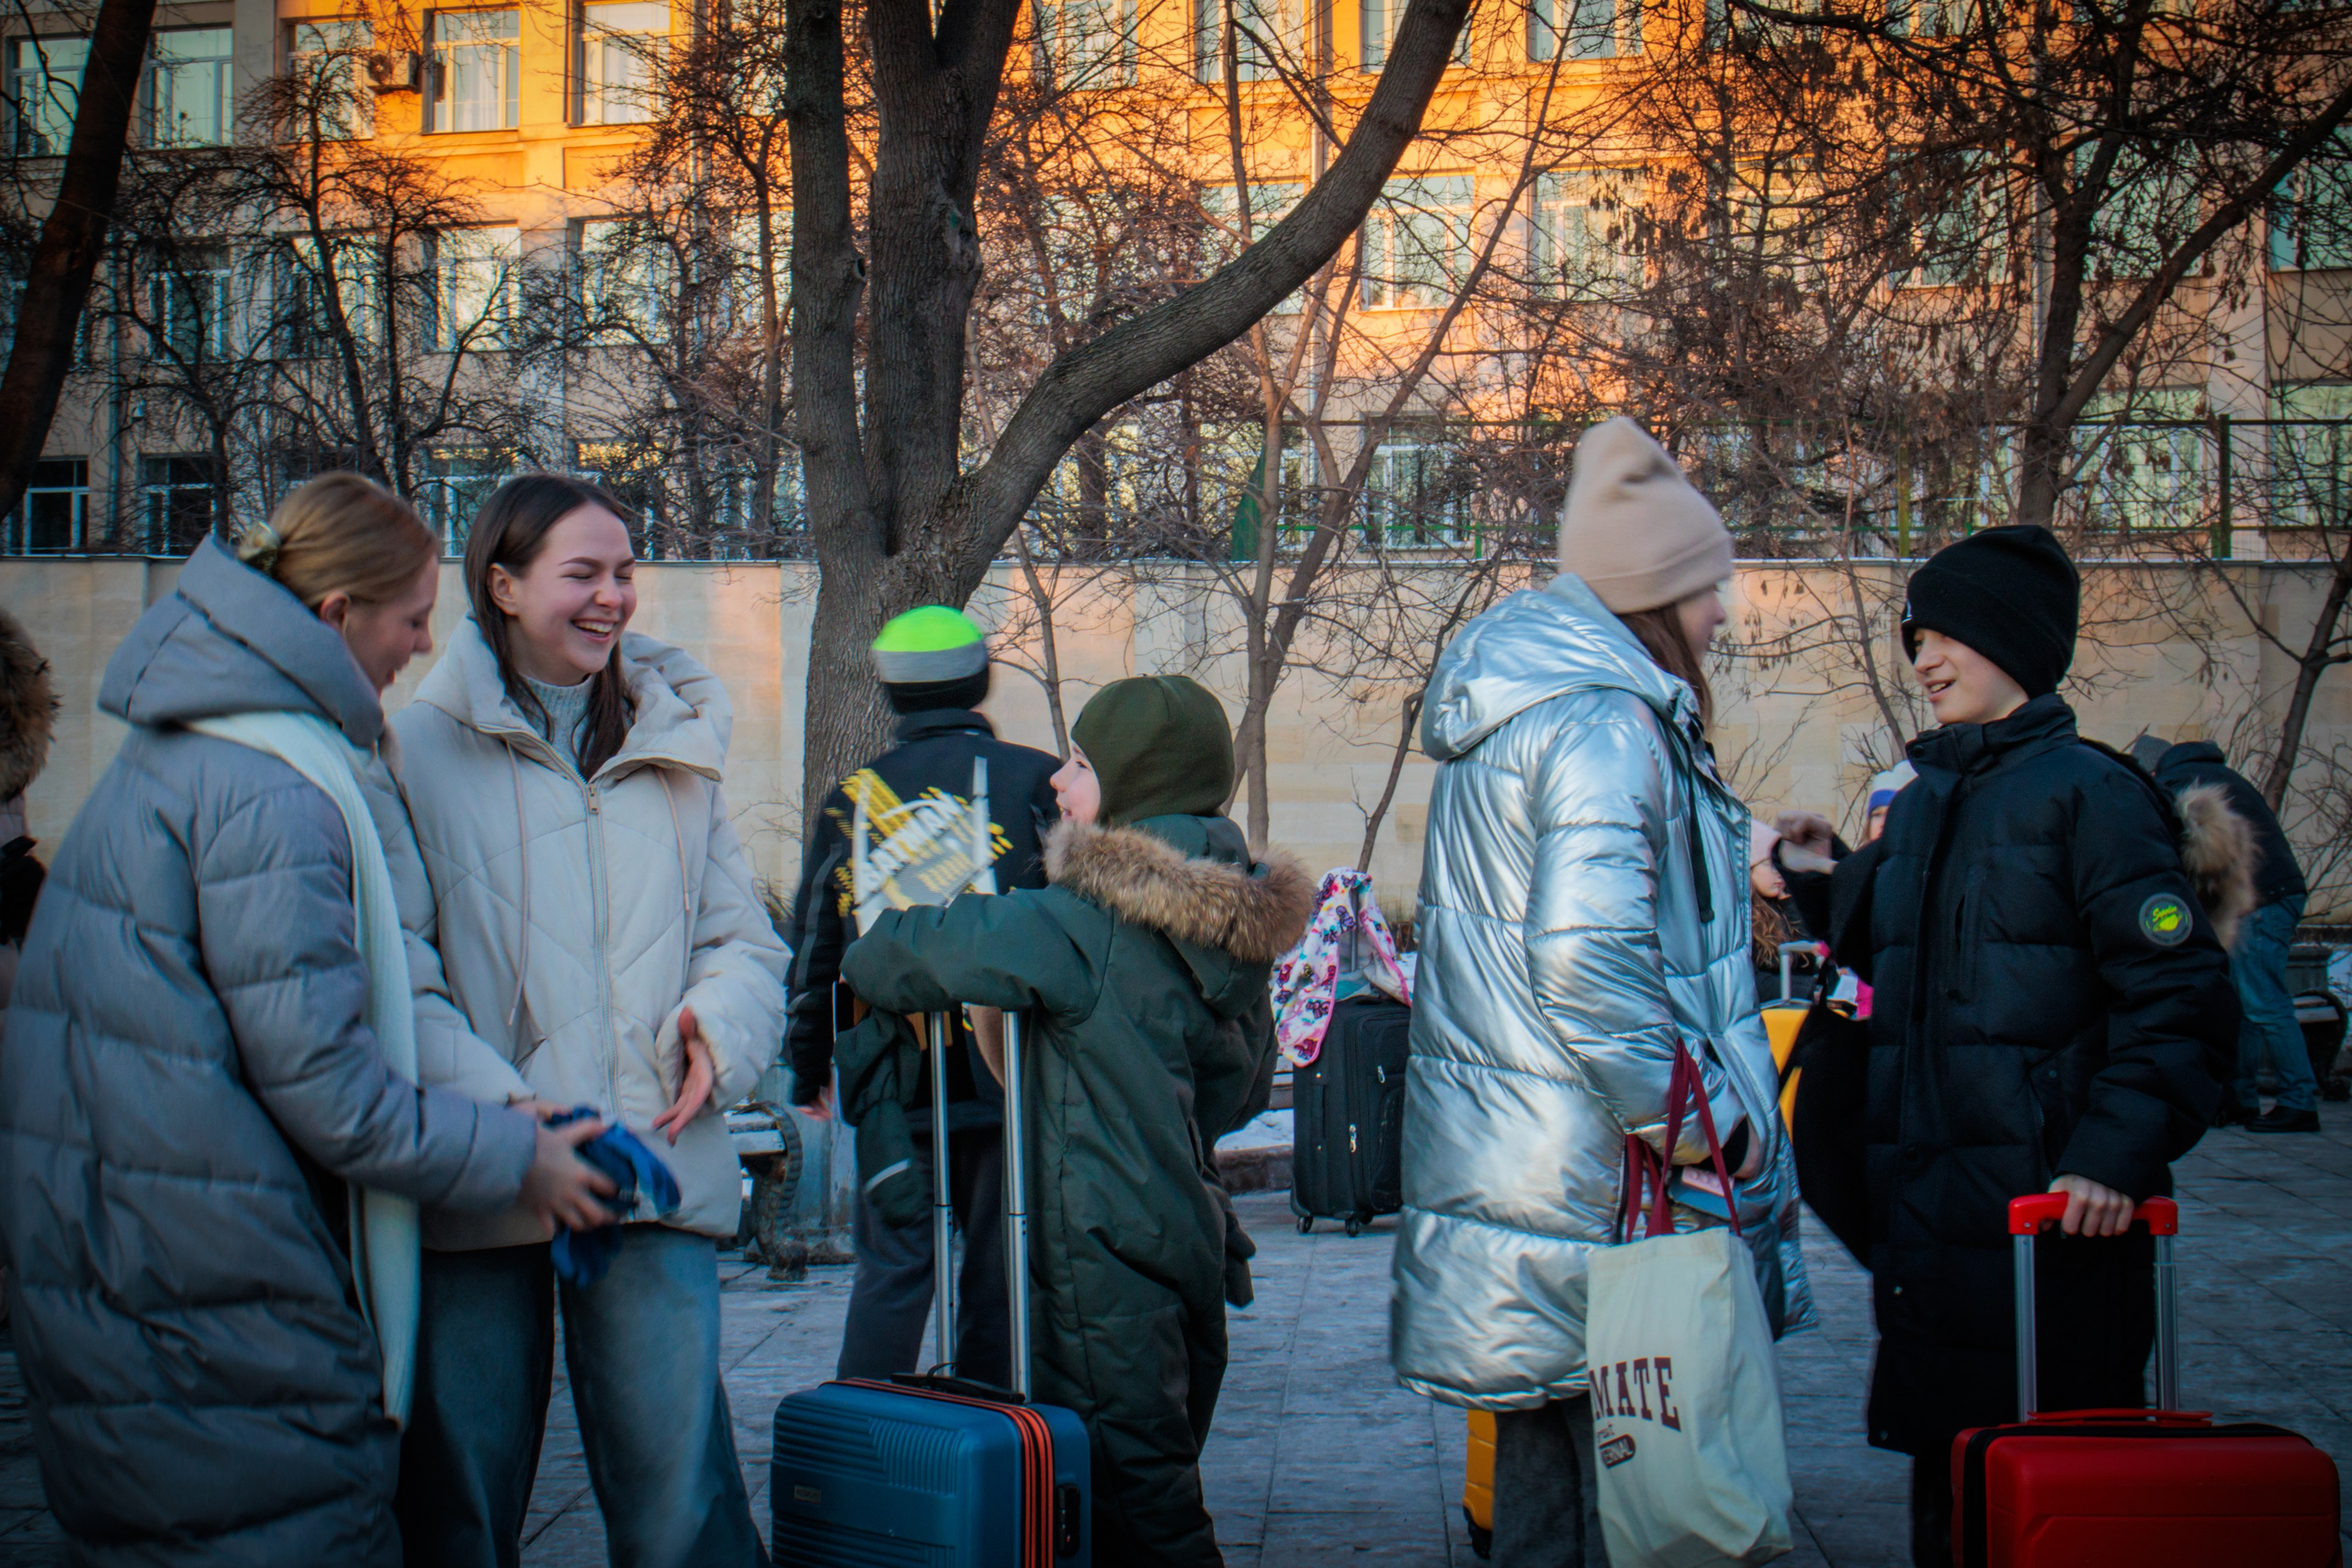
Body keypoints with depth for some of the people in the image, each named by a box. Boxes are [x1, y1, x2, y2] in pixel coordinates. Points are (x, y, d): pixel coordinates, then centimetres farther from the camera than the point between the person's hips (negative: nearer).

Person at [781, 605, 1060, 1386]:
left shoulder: (854, 797, 6)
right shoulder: (1035, 781, -1)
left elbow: (813, 944, 11)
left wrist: (808, 1067, 22)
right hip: (1010, 1077, -1)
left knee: (891, 1270, 7)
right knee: (998, 1268, 7)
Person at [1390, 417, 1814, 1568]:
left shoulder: (1503, 708, 14)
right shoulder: (1606, 725, -18)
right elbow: (1588, 953, -28)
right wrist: (1692, 1119, -20)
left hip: (1510, 1161, 10)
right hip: (1606, 1196, -10)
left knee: (1544, 1471, 19)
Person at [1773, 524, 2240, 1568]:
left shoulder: (2086, 794, -8)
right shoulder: (1920, 806, 15)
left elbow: (2181, 998, -13)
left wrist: (2116, 1156, -21)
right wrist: (1831, 882, 11)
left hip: (2047, 1210, -7)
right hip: (1920, 1202, 7)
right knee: (1944, 1482, 14)